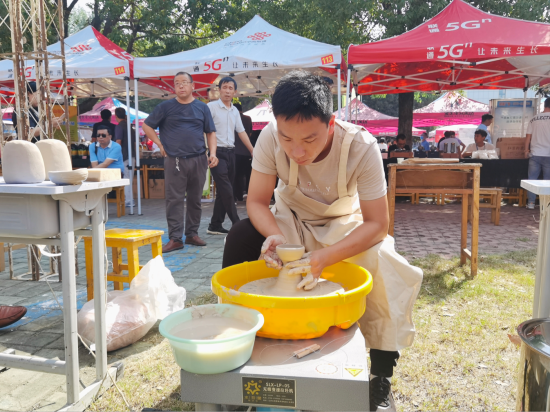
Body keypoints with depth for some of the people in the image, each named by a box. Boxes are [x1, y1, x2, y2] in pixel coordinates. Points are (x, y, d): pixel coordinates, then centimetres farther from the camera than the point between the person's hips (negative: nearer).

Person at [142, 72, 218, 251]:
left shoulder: (202, 107, 9)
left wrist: (212, 153, -3)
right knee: (174, 200, -3)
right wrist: (160, 144, 1)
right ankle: (175, 238, 1)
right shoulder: (166, 107, 4)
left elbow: (211, 132, 11)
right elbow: (147, 126, 10)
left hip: (198, 160, 2)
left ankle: (192, 234, 20)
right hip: (174, 161, -2)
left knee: (195, 199, 8)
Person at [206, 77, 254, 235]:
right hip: (217, 152, -7)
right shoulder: (211, 107, -4)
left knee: (223, 191, 8)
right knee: (226, 190, -10)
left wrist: (253, 151, 17)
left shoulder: (235, 111, 16)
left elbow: (241, 132, 20)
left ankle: (215, 226, 15)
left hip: (230, 152, 7)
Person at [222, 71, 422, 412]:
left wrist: (324, 257, -43)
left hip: (344, 225, -2)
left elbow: (377, 224, -28)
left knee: (386, 268, -31)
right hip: (291, 220, 2)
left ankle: (382, 377, -10)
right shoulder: (271, 138, -25)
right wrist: (274, 236, -39)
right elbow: (257, 201, -17)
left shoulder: (361, 146, -31)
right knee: (240, 238, -26)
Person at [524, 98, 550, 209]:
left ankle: (531, 202, 7)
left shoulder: (534, 119, 6)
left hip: (535, 154, 3)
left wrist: (526, 150, 14)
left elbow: (528, 136, 6)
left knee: (532, 178, 7)